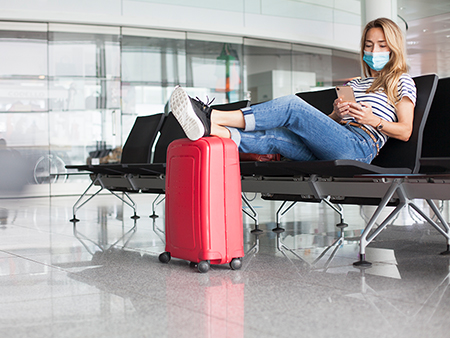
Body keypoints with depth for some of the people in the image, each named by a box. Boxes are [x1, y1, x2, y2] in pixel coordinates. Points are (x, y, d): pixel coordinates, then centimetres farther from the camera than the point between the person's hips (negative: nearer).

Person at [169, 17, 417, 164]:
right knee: (273, 137, -23)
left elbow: (405, 132, 6)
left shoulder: (402, 81, 17)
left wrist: (373, 120, -9)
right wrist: (336, 114, 1)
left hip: (360, 145, -6)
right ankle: (211, 129, -44)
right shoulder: (354, 84, 34)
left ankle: (214, 116, -34)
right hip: (330, 150, 6)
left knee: (293, 106, -26)